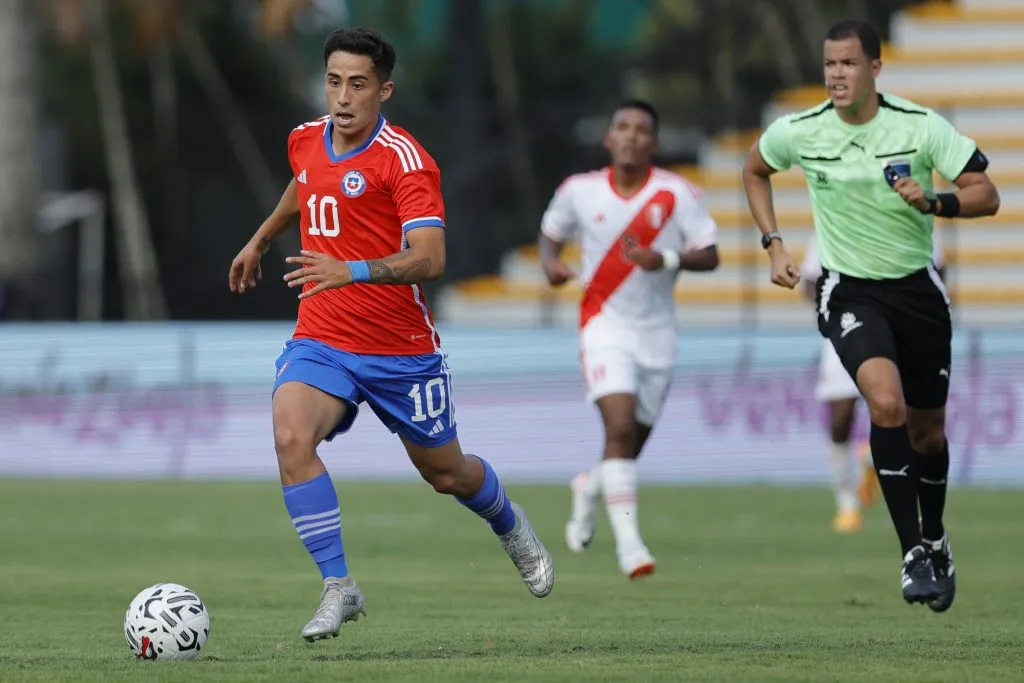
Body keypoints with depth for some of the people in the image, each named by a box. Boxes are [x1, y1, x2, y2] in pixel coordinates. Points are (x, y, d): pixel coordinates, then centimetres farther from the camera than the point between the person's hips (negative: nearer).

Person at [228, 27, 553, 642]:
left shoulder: (404, 159, -18)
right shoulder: (306, 141, 2)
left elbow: (429, 259, -29)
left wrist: (351, 271, -43)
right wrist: (261, 240, 40)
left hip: (401, 348, -4)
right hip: (320, 340, 4)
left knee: (446, 473, 13)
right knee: (291, 436, -25)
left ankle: (512, 527, 49)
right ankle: (339, 588, -18)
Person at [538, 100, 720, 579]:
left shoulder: (677, 194, -5)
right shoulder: (579, 192, -1)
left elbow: (710, 255, -6)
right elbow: (550, 232, 16)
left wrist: (666, 259, -25)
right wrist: (550, 263, -7)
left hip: (657, 332, 2)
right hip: (605, 321, -2)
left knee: (632, 443, 10)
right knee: (620, 426, -21)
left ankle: (590, 488, 45)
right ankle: (628, 543, -22)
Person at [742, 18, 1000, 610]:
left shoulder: (921, 127, -13)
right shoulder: (799, 132, -8)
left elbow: (986, 196, -11)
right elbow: (754, 170, 14)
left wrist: (932, 201, -29)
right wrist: (774, 245, 5)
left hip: (917, 288, 1)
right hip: (849, 292, -1)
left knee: (927, 429, 12)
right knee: (887, 404, -27)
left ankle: (936, 541, 40)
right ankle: (913, 554, -22)